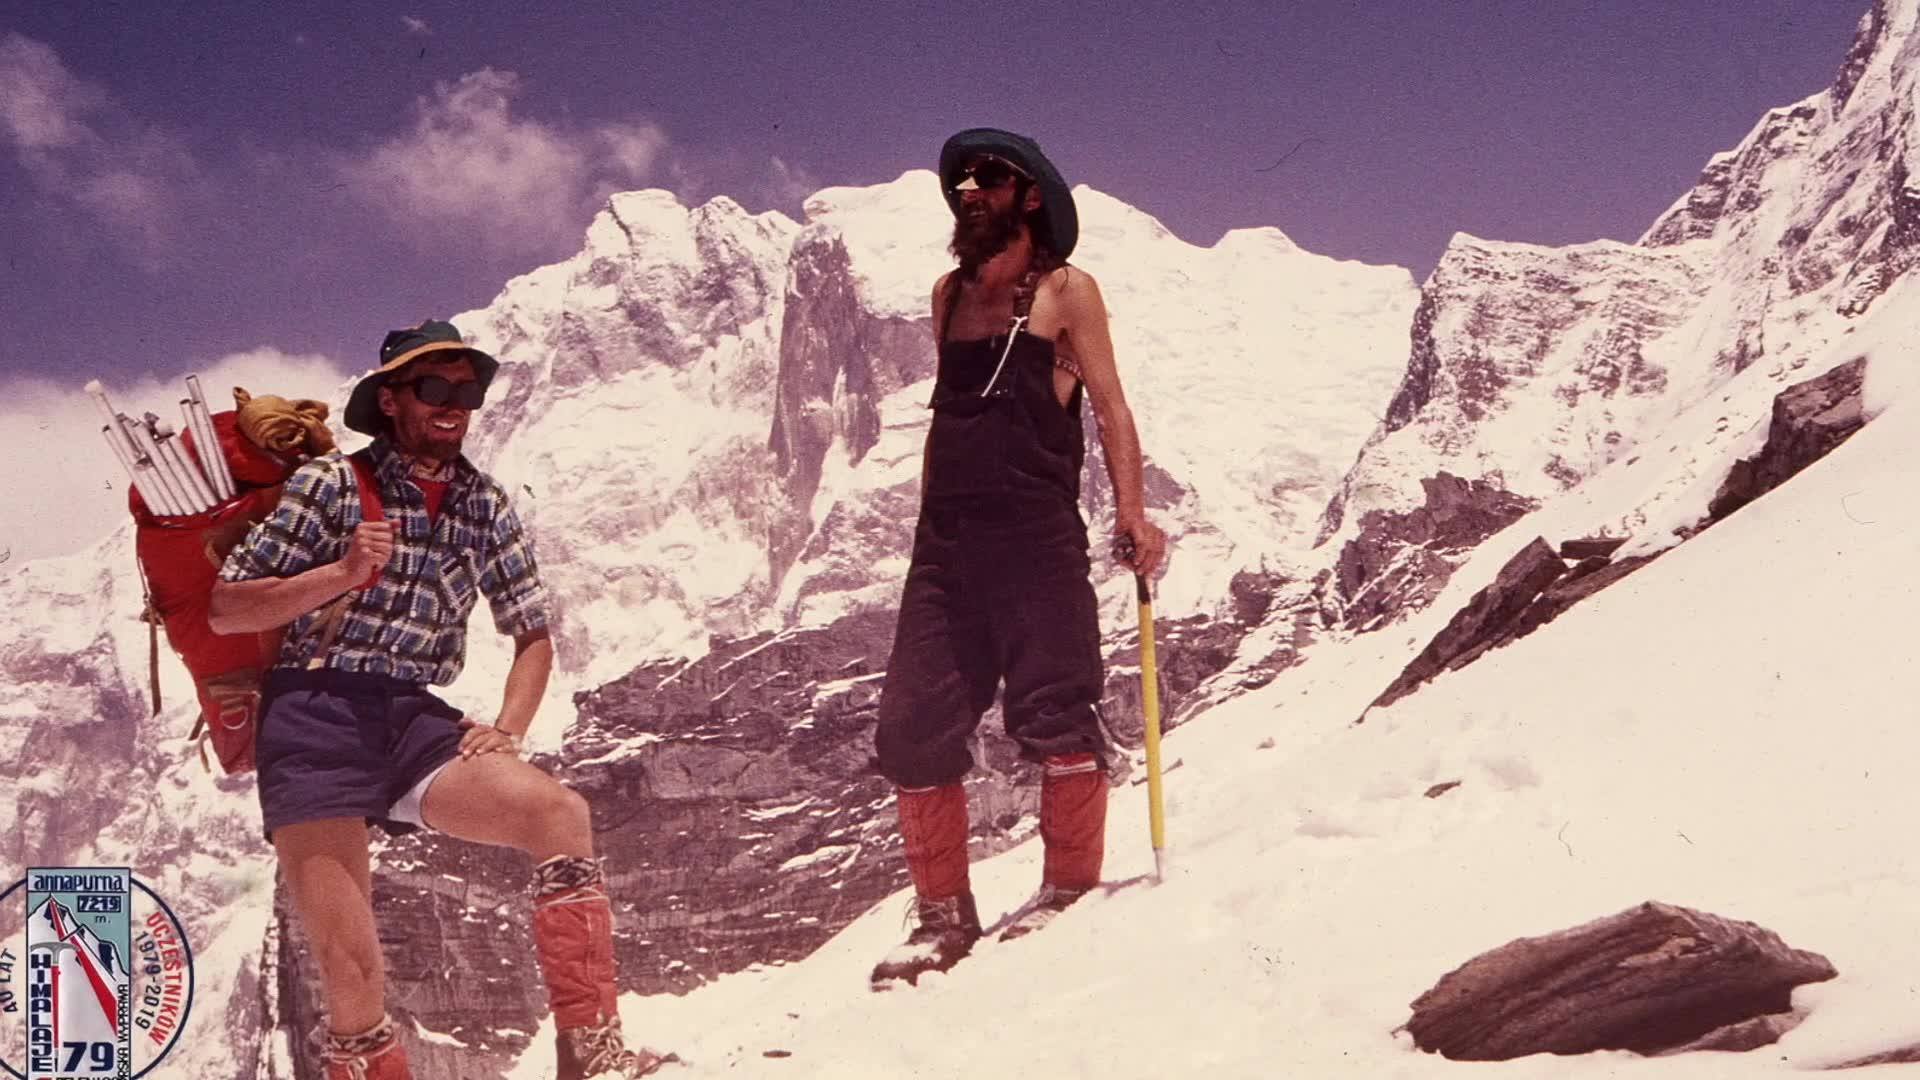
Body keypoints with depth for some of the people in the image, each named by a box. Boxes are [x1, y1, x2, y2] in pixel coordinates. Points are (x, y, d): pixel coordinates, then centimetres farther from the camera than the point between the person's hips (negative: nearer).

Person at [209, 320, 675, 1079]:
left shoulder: (485, 507, 12)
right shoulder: (329, 483, 0)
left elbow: (533, 636, 17)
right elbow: (224, 609, -3)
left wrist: (506, 733, 0)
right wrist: (341, 574, -15)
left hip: (414, 721, 4)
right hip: (314, 718, -3)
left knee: (561, 815, -22)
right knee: (353, 973, -15)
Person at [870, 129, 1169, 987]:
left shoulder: (1066, 291, 4)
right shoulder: (949, 295, 18)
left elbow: (1109, 405, 1)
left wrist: (1132, 509, -12)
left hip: (1038, 537, -5)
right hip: (947, 539, 5)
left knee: (1054, 716, -9)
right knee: (912, 731, 1)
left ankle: (1070, 888, 7)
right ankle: (943, 915, 11)